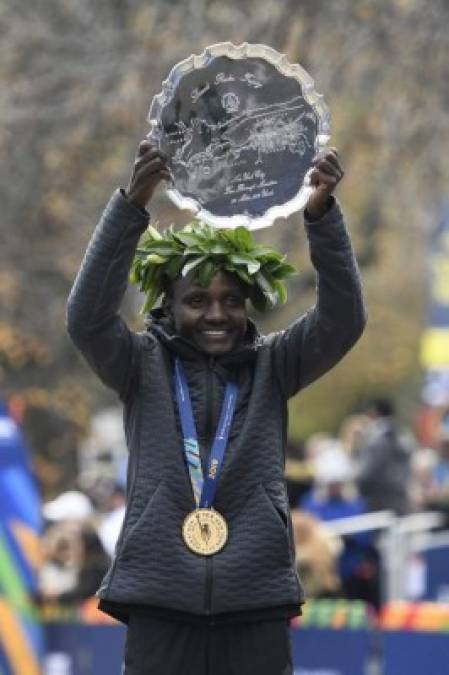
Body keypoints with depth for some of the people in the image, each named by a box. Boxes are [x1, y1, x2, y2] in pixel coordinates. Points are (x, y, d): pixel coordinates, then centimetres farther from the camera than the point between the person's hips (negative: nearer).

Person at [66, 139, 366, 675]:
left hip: (256, 602, 1)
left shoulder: (271, 367, 8)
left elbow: (343, 320, -5)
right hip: (159, 601, -1)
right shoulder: (143, 366, 5)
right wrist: (131, 204, -25)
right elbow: (87, 316, -12)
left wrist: (322, 214, -21)